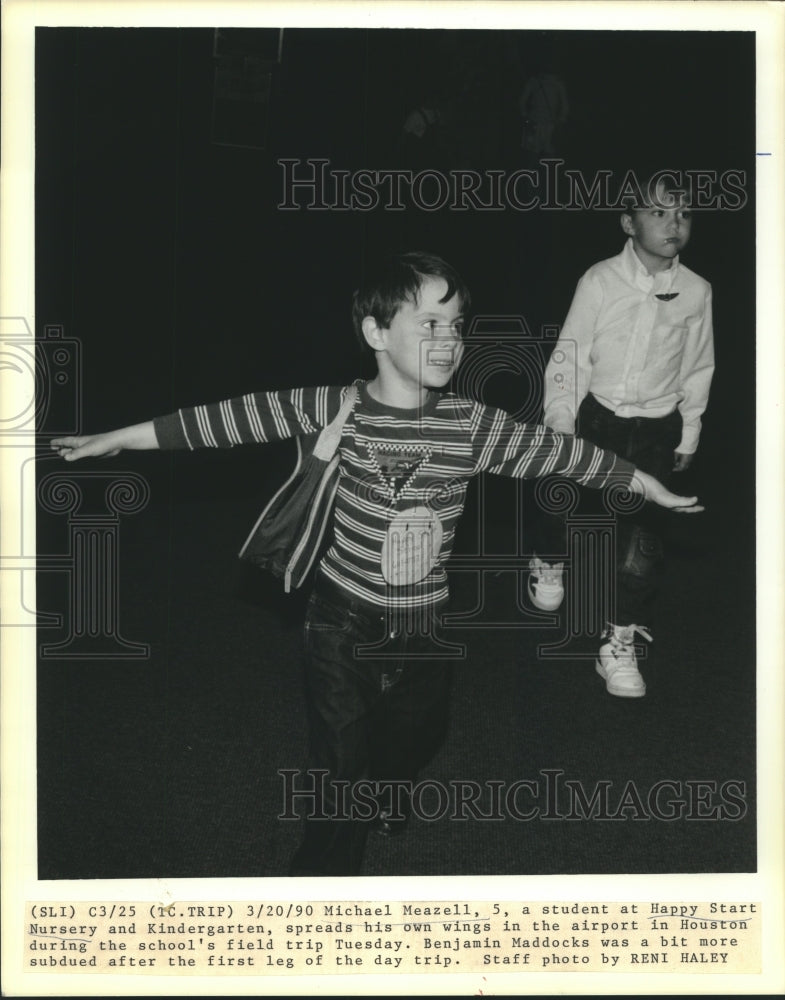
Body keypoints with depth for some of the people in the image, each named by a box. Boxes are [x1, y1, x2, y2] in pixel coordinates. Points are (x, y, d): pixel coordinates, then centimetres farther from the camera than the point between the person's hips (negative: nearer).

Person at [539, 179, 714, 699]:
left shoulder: (696, 292, -7)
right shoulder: (600, 281, -13)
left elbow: (697, 370, 5)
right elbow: (569, 357, -6)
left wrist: (688, 438, 11)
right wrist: (559, 430, -4)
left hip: (656, 431, 1)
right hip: (597, 418, -1)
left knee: (643, 537, -6)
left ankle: (622, 639, 9)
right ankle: (550, 560, 49)